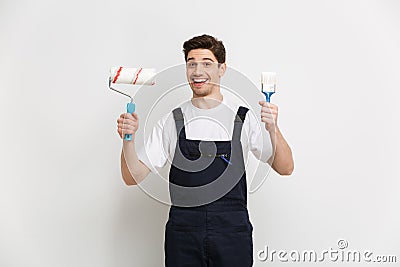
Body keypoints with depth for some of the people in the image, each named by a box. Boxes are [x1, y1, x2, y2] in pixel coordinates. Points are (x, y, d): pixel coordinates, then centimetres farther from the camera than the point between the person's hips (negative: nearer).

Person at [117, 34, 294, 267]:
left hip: (232, 232, 0)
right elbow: (133, 176, 1)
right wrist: (128, 140, -17)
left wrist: (273, 129, -19)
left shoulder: (243, 118, 1)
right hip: (182, 235, 1)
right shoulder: (172, 121, 3)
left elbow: (285, 168, -2)